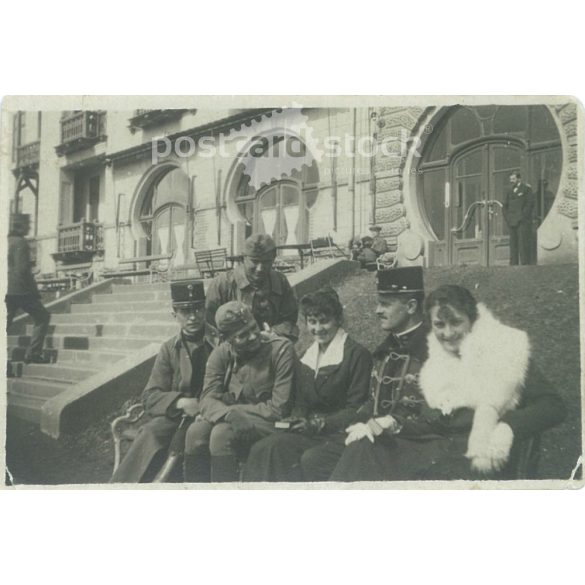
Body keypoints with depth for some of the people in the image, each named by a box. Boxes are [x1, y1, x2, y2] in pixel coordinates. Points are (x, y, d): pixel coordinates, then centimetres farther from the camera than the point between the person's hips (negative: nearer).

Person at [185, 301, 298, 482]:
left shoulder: (281, 349, -14)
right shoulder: (221, 354, 0)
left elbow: (280, 407, -15)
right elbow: (208, 399, -9)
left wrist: (234, 409, -13)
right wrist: (229, 414, -32)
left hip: (268, 422, -4)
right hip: (231, 419, 4)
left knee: (222, 433, -29)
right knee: (196, 432, -23)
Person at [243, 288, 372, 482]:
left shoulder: (357, 354, -5)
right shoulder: (307, 357, 16)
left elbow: (356, 410, -9)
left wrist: (319, 423, -17)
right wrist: (297, 419, -5)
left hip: (341, 435, -5)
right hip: (311, 433, 6)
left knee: (311, 459, -35)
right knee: (263, 449, -19)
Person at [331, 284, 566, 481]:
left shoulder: (505, 350, 4)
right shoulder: (432, 359, 18)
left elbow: (553, 406, -4)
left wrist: (507, 429, -22)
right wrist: (393, 424, -4)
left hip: (478, 457, -4)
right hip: (431, 447, 5)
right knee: (364, 450, -20)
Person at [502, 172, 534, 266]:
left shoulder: (526, 189, 2)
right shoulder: (510, 191, 18)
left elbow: (530, 204, -6)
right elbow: (504, 206, 19)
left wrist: (522, 217, -11)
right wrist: (507, 218, 5)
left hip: (523, 222, -5)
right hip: (512, 222, 5)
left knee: (524, 243, -10)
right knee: (513, 244, 3)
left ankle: (525, 264, -10)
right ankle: (513, 264, 3)